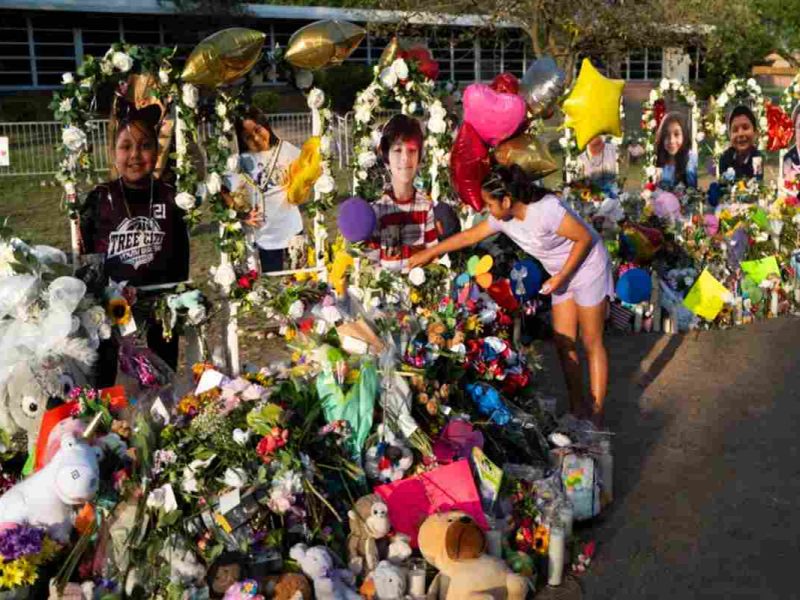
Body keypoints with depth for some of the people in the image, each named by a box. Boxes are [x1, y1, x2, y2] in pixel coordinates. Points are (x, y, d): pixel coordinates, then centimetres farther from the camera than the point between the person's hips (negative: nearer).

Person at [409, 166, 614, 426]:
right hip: (562, 274, 8)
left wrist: (561, 277, -21)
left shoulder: (546, 210, -31)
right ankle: (577, 407, 19)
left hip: (587, 267, -7)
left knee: (592, 342, -2)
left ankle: (596, 415, 5)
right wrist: (429, 253, 11)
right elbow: (470, 236, 6)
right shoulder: (503, 218, -7)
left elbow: (585, 237, -24)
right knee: (563, 343, 7)